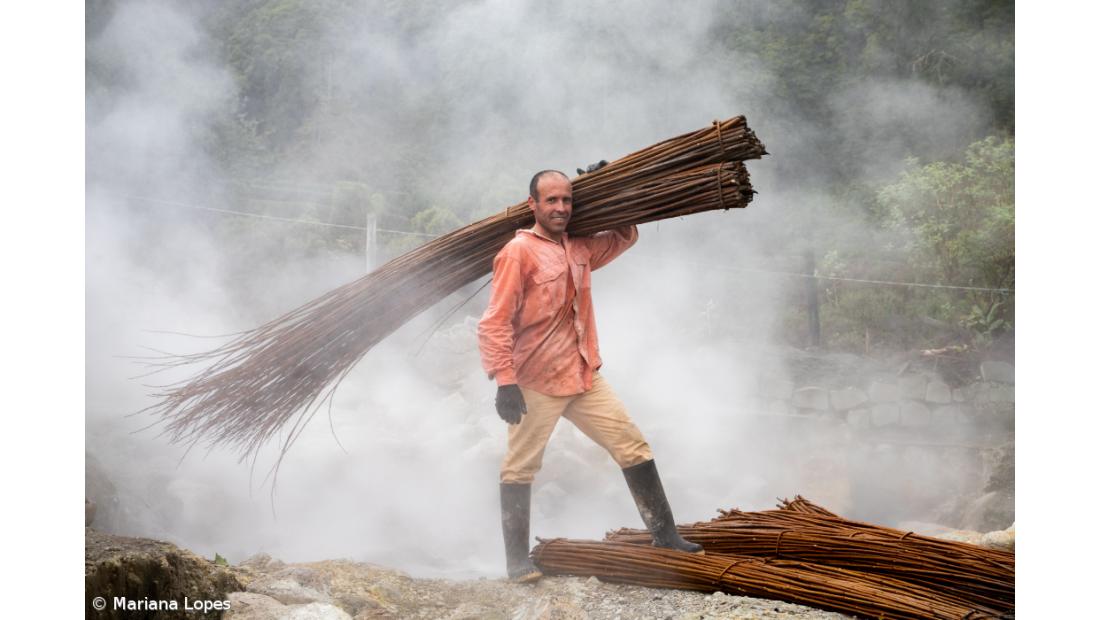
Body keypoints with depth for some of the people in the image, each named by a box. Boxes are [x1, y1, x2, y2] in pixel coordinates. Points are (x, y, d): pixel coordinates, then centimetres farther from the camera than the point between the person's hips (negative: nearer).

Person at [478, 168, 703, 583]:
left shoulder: (580, 249, 11)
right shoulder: (518, 252, -12)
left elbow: (625, 236, 29)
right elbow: (495, 324, -15)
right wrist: (504, 381, -22)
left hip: (584, 378, 7)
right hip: (536, 384, -7)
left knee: (634, 448, 7)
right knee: (520, 470, 1)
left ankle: (664, 535, 16)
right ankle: (518, 561, 10)